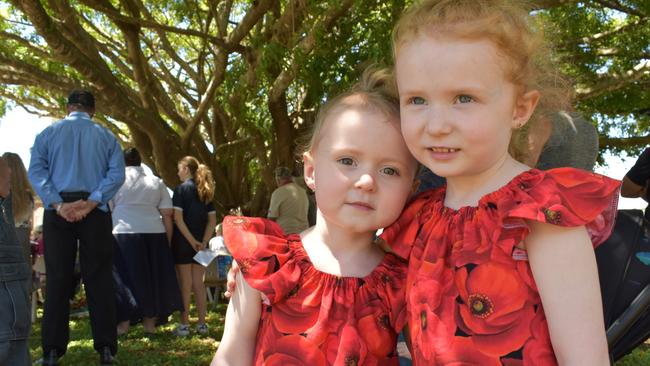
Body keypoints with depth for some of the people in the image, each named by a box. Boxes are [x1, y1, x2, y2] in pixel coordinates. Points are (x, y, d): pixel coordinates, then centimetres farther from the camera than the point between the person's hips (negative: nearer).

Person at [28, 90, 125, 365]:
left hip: (58, 212, 0)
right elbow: (117, 173, -5)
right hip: (95, 212, 0)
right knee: (98, 278, 2)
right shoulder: (106, 136, 8)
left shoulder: (48, 133, 9)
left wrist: (58, 205, -10)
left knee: (57, 279, 4)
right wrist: (90, 203, -12)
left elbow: (36, 170, -3)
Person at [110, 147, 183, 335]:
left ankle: (124, 322, 3)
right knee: (152, 276, 10)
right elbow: (167, 214, 9)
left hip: (123, 234, -2)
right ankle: (149, 321, 14)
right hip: (154, 234, 3)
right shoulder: (156, 182, 14)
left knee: (125, 276, 3)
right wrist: (168, 241, 12)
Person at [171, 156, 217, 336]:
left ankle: (184, 325, 5)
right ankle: (202, 324, 14)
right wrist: (203, 242, -3)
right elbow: (212, 221, 4)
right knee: (198, 283, 11)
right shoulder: (205, 192, 10)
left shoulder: (181, 189, -7)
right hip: (200, 243, 5)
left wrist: (192, 241, -14)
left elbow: (178, 219, -16)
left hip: (183, 242, -5)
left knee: (185, 284, 1)